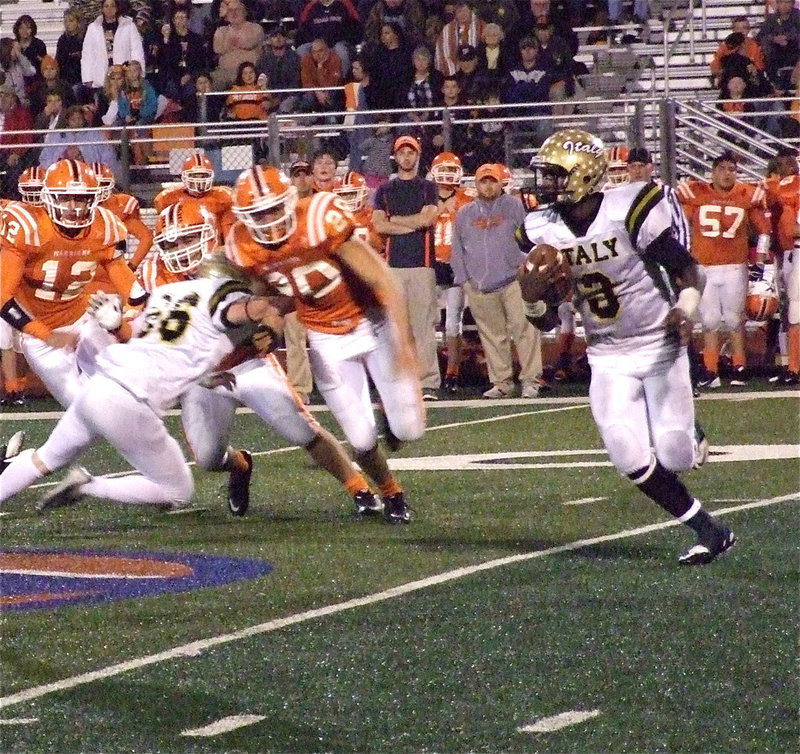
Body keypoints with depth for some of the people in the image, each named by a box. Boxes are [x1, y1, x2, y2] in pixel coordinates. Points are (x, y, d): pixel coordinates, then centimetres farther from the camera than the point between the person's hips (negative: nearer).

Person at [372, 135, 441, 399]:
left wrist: (395, 220, 2)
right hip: (393, 262, 2)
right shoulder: (385, 190, 16)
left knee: (424, 323, -6)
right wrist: (413, 224, -4)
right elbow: (378, 225, 3)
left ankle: (428, 382, -7)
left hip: (421, 261, -2)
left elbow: (427, 218, -5)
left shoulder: (427, 188, 10)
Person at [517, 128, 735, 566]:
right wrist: (532, 296, -18)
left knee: (674, 455, -9)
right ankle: (709, 531, 2)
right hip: (608, 358, 4)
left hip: (659, 345, -4)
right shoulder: (541, 231, -2)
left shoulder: (629, 210, -17)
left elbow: (684, 268, -11)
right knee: (631, 459, -13)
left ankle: (694, 442, 31)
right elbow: (546, 321, 4)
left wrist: (685, 308, -30)